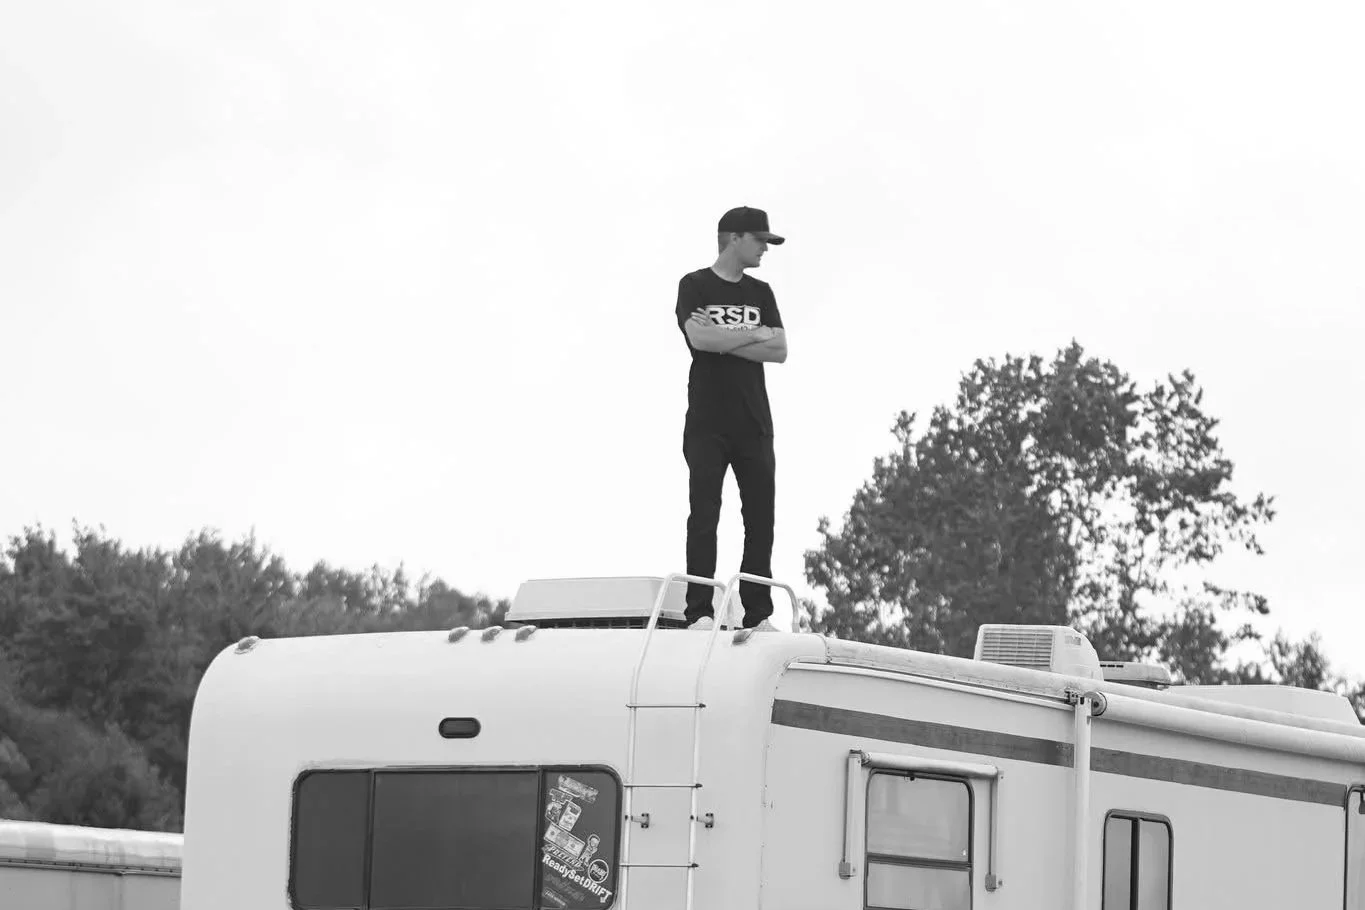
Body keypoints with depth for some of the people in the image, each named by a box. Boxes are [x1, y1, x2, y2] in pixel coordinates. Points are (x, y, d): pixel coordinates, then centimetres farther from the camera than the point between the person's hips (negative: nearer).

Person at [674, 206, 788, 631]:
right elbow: (698, 338, -16)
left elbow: (779, 351, 4)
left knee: (761, 519, 1)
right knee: (704, 515, -9)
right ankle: (700, 612, -12)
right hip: (707, 422, -5)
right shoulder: (695, 286, 2)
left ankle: (758, 614, 4)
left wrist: (722, 340, -6)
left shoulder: (761, 293, 16)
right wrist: (755, 335, -6)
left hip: (753, 424, 5)